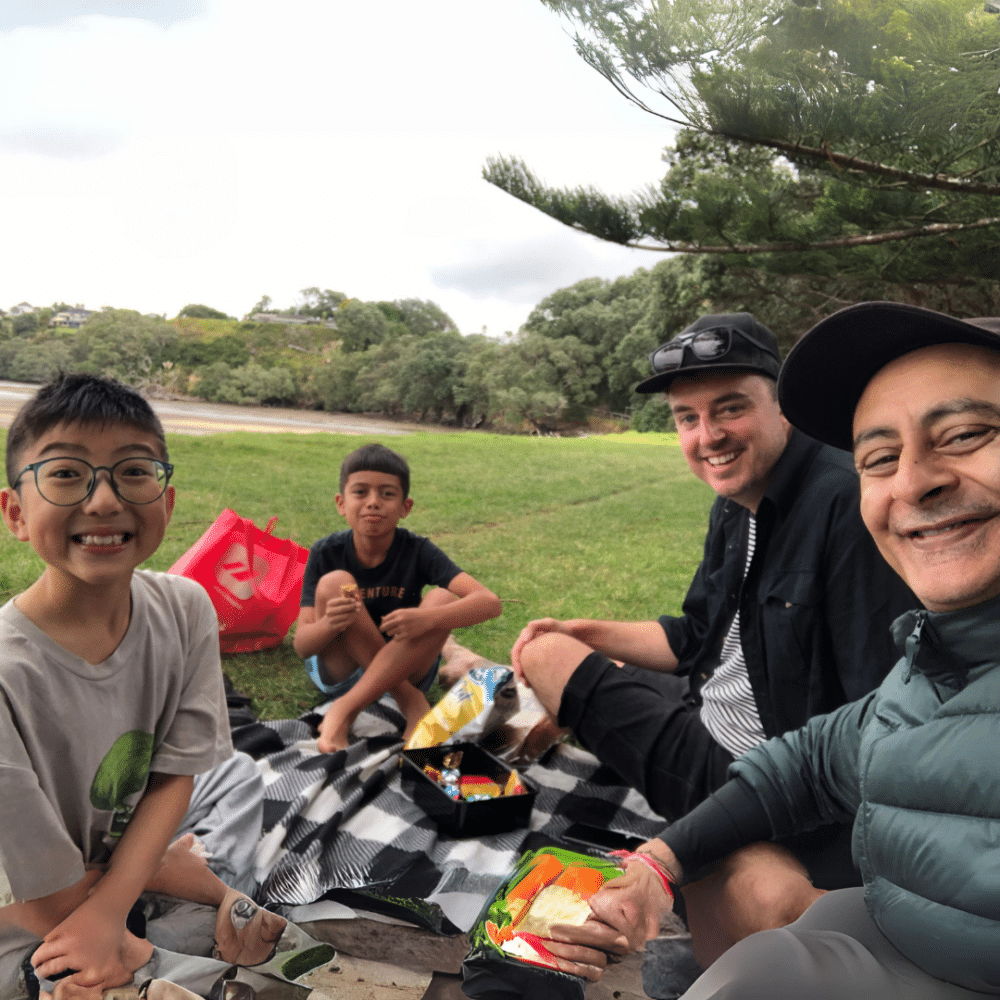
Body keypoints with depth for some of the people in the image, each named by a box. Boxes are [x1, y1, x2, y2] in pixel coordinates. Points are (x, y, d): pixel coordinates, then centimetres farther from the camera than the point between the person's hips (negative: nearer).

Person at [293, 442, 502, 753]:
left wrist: (427, 619, -43)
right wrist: (329, 623, -42)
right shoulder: (326, 553, -14)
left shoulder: (417, 550, -14)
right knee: (333, 583, -25)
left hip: (402, 670, 0)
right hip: (338, 671, 0)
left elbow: (490, 602, -26)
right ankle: (410, 701, -19)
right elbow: (301, 645, -18)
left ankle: (344, 709, -26)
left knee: (443, 598, -26)